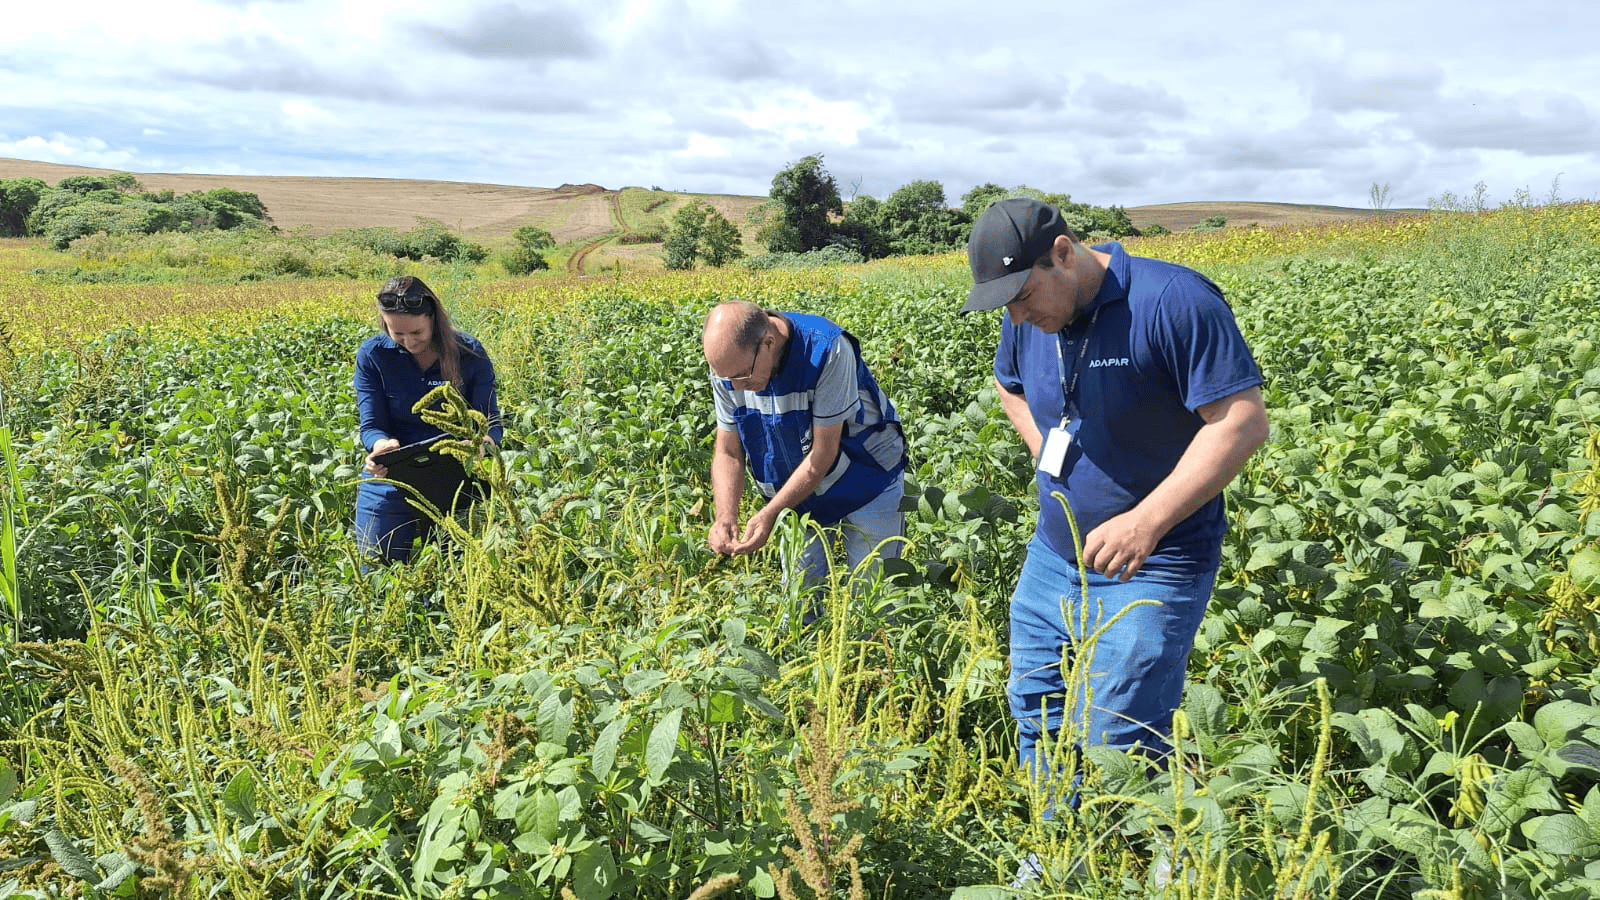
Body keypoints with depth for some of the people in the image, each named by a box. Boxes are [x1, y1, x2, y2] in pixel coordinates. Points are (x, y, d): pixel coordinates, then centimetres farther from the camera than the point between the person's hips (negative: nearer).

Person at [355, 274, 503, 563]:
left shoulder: (470, 354, -6)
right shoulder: (373, 356, -5)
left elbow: (491, 423, -4)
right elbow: (371, 426, -4)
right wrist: (381, 445, -29)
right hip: (390, 483, 0)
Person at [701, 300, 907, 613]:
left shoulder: (827, 351, -34)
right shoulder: (729, 361, -17)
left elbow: (824, 452, -28)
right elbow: (728, 452, -9)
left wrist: (769, 514, -31)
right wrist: (725, 515, -25)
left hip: (866, 479, -4)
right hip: (797, 485, 4)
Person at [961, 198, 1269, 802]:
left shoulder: (1174, 301, -20)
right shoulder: (1029, 317, 2)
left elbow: (1243, 421, -22)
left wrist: (1147, 520, -30)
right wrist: (1050, 459, 7)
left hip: (1149, 570, -7)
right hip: (1053, 558, 7)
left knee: (1110, 744, -8)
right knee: (1036, 722, 15)